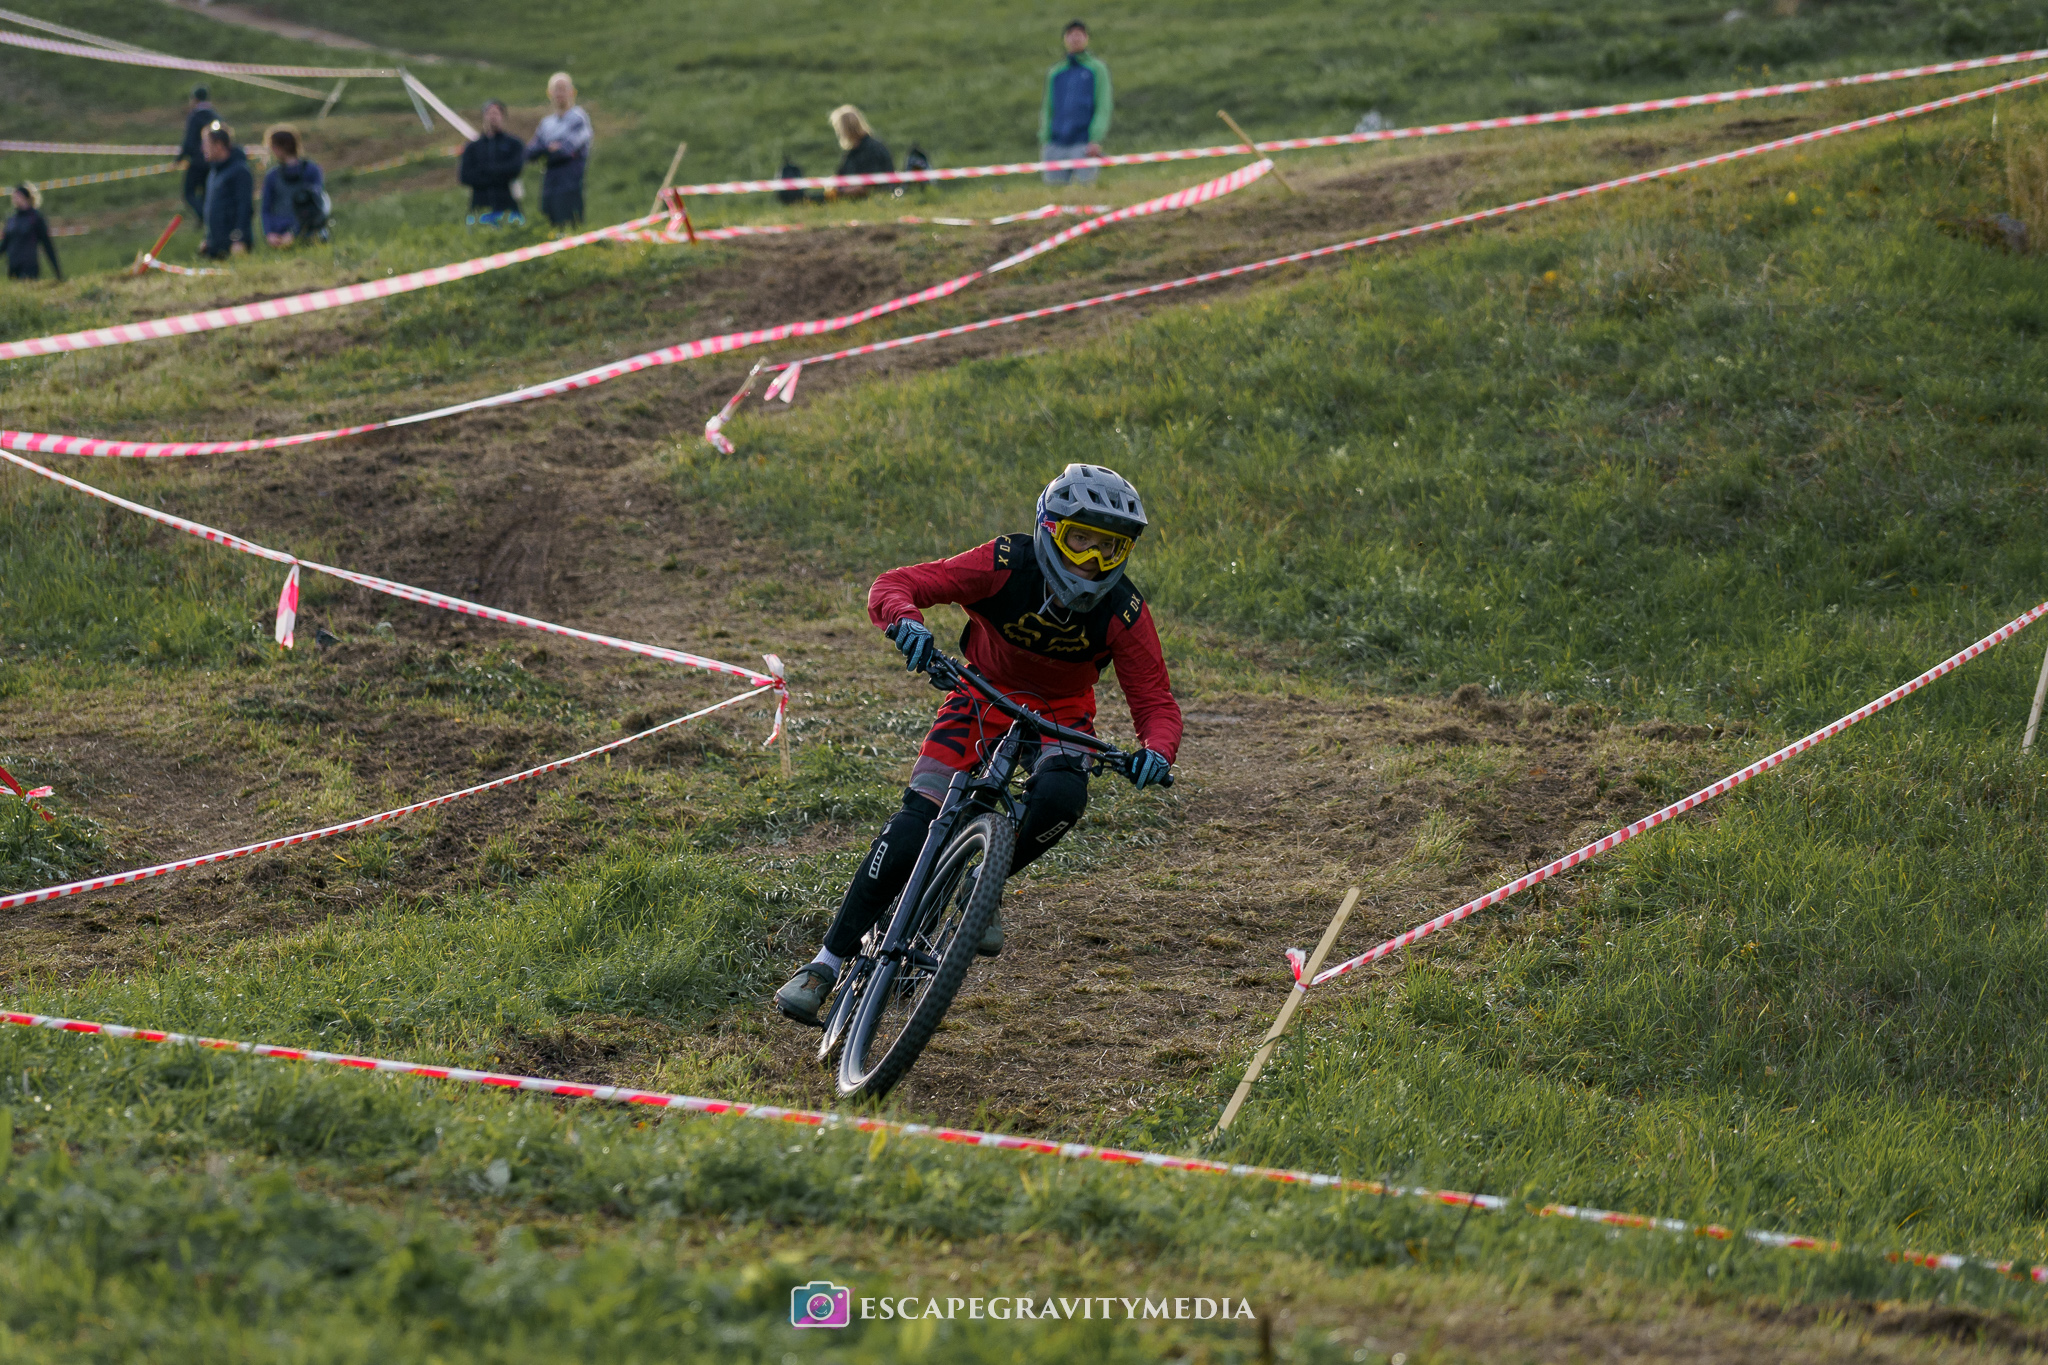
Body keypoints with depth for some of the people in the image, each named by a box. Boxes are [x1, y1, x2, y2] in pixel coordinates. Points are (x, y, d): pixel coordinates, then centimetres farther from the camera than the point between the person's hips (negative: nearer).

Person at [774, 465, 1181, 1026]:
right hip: (982, 697, -1)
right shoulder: (1006, 564, -25)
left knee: (1060, 796, -33)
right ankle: (826, 963, -14)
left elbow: (1156, 703, -18)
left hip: (1059, 713, 1)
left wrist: (1157, 752, -41)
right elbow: (890, 586, -26)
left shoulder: (1123, 612, -22)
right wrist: (905, 620, -50)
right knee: (917, 821, -19)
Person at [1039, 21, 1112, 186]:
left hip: (1084, 146, -4)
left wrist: (1096, 140, -12)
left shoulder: (1097, 70, 8)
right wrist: (1043, 142, 8)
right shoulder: (1054, 74, 20)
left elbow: (1103, 108, 1)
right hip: (1055, 146, 4)